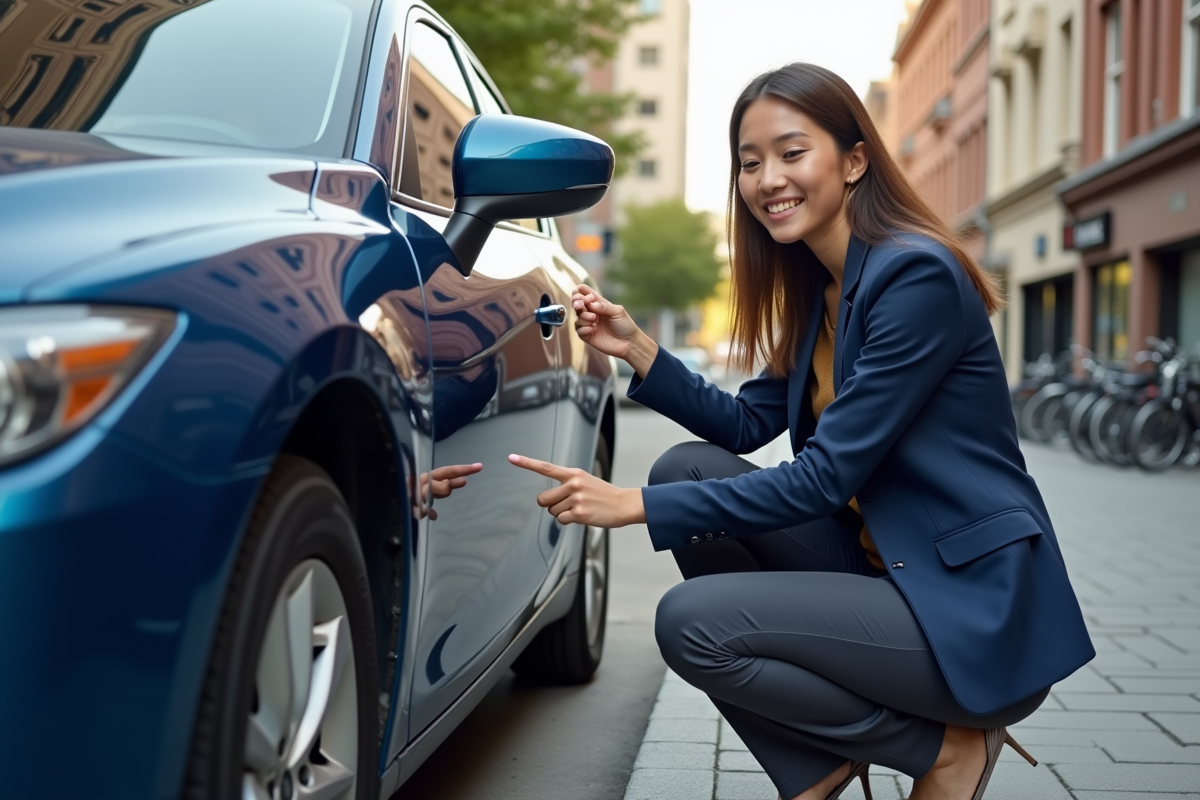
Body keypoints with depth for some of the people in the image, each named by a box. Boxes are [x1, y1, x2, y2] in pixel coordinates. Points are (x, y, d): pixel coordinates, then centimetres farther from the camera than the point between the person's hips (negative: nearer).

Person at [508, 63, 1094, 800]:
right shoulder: (817, 287, 10)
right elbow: (748, 423, 11)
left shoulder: (918, 275, -18)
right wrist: (637, 350, -2)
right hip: (885, 568, 9)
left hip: (979, 616, -9)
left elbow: (825, 478, -21)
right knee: (687, 468, -1)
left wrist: (635, 506, -21)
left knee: (692, 622, -19)